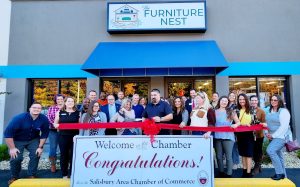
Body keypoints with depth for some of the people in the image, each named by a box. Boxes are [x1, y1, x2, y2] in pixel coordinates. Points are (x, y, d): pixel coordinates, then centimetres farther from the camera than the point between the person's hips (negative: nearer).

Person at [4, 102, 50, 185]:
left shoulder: (44, 119, -19)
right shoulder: (19, 118, -27)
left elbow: (44, 133, -8)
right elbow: (8, 133, -24)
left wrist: (40, 147, -10)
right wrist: (12, 148, -22)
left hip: (33, 140, 2)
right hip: (17, 140, -2)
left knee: (36, 155, -16)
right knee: (16, 158, -17)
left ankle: (32, 175, 5)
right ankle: (14, 177, 11)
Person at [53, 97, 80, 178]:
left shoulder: (78, 113, 5)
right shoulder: (60, 112, 7)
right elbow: (55, 123, 11)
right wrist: (56, 125, -10)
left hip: (74, 136, 0)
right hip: (63, 136, 1)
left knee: (73, 155, 5)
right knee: (64, 155, 8)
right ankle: (64, 174, 22)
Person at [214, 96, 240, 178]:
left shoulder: (231, 112, 6)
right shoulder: (215, 111, 8)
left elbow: (238, 122, 7)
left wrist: (235, 125, -14)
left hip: (228, 136, -2)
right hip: (217, 136, 2)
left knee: (228, 156, -1)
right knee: (219, 156, 9)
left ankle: (229, 174, 10)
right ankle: (221, 172, 23)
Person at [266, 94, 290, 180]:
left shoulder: (283, 111, -11)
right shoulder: (269, 111, 12)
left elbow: (284, 126, -17)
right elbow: (268, 124, 17)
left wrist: (274, 135, -16)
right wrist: (267, 133, 2)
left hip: (281, 136, -8)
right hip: (272, 137, 8)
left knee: (270, 150, -23)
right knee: (278, 155, 12)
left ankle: (280, 173, -8)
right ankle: (283, 175, 24)